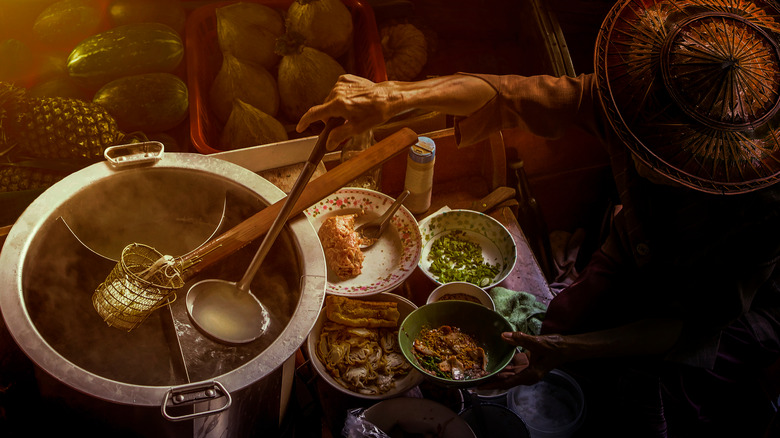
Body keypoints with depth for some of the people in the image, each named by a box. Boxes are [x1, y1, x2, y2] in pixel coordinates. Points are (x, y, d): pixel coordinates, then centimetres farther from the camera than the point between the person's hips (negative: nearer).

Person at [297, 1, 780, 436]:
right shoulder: (630, 96, -32)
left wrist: (566, 349, -38)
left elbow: (693, 327, -30)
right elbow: (507, 93, -30)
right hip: (635, 258, 3)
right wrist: (394, 95, -43)